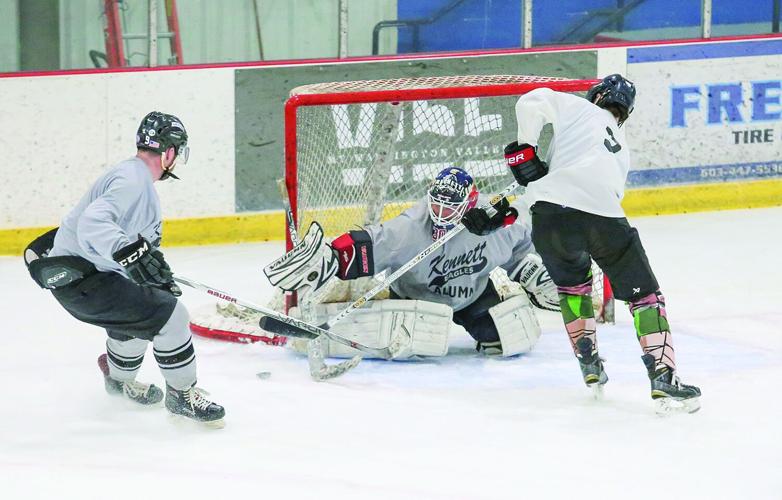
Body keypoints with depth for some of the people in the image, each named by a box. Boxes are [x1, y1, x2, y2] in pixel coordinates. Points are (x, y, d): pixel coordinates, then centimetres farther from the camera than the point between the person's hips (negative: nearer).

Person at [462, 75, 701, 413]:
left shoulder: (578, 107, 21)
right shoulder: (621, 147, 34)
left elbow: (532, 103, 2)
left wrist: (525, 149, 11)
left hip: (554, 208, -1)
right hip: (605, 216, 1)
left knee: (571, 281, 28)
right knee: (644, 293, 11)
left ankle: (590, 364, 28)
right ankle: (663, 378, -4)